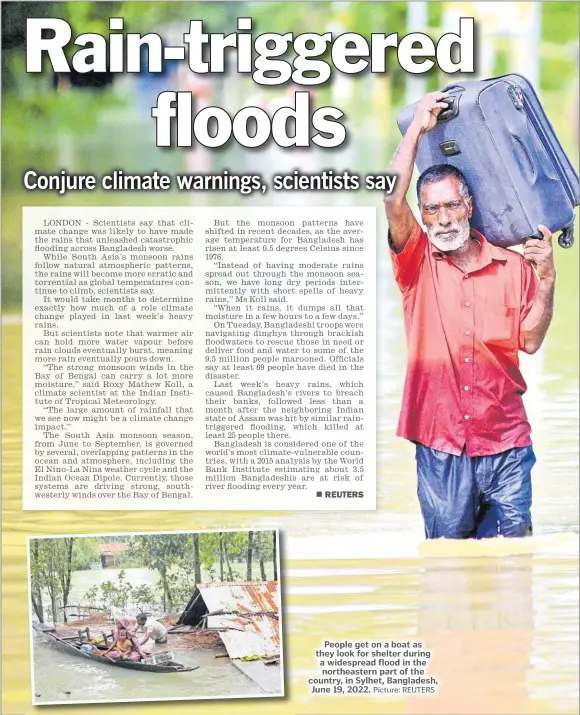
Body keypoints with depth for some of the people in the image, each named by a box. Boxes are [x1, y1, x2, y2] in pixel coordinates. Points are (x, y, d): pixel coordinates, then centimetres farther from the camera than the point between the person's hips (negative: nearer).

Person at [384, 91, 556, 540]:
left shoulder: (512, 266, 8)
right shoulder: (417, 263, 4)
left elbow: (530, 341, 4)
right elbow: (392, 199, -11)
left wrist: (546, 281, -6)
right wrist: (418, 128, -5)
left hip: (505, 440, 1)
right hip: (439, 440, -1)